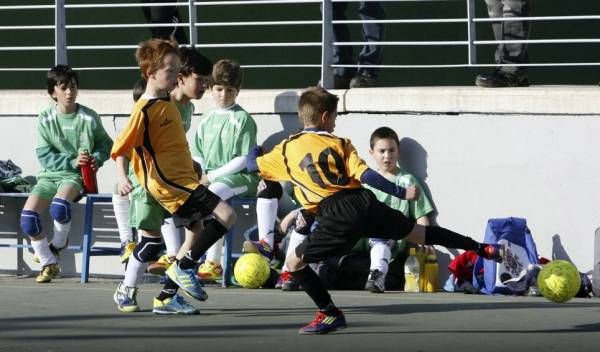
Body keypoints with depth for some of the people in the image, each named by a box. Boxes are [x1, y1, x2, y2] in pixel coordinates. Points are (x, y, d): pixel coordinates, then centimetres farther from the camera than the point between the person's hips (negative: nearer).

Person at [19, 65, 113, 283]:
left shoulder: (89, 118, -1)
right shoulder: (45, 119, 0)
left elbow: (105, 143, 13)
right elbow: (44, 155, -4)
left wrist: (97, 158, -9)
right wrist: (72, 161, -17)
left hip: (76, 176, -3)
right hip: (50, 174, 3)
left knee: (59, 205, -35)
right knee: (28, 215, -20)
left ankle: (58, 244, -1)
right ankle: (49, 263, 0)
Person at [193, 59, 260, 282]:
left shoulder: (242, 119, -4)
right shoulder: (208, 118, 17)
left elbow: (244, 160, -11)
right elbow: (198, 154, 21)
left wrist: (212, 176, -15)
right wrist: (198, 175, 0)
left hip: (238, 177, -7)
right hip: (208, 178, 7)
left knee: (213, 194, -37)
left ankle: (213, 263, -37)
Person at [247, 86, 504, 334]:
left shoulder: (287, 150, 10)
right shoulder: (339, 144, 11)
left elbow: (252, 164, 20)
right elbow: (365, 175, 0)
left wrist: (255, 152, 44)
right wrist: (402, 193, 5)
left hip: (337, 217, -3)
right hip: (364, 203, 3)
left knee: (294, 263, 8)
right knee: (419, 233, 19)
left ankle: (331, 315, 1)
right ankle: (482, 249, 24)